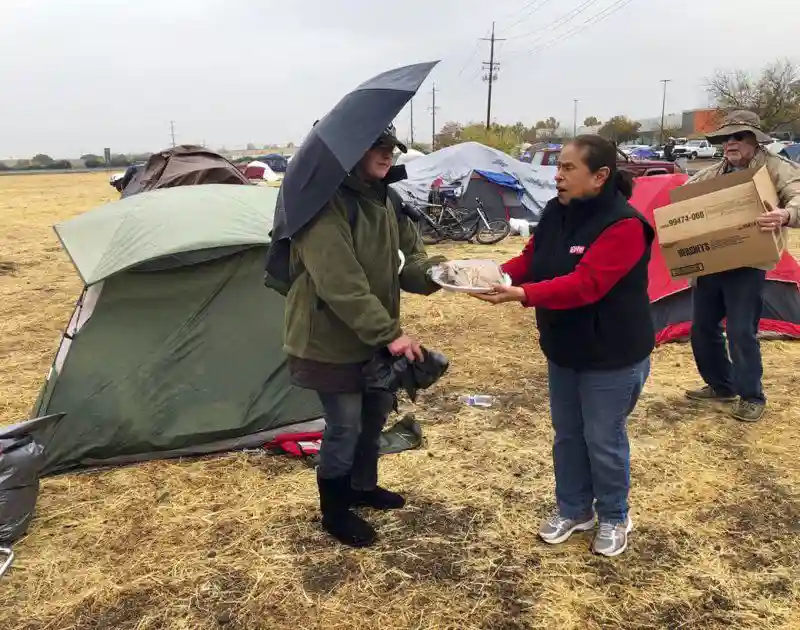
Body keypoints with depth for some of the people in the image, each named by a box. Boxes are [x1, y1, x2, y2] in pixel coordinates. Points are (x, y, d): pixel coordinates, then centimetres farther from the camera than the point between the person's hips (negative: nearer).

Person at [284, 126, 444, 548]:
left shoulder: (383, 198, 5)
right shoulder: (325, 204, -24)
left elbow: (405, 257, 9)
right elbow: (340, 283, -31)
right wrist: (389, 333, -29)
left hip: (373, 337, 9)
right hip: (331, 339, -8)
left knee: (376, 413, 21)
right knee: (344, 427, 4)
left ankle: (362, 487, 45)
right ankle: (335, 513, 27)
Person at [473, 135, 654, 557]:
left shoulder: (624, 225, -25)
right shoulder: (557, 211, 0)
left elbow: (584, 284, -33)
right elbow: (532, 258, 6)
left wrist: (521, 295, -41)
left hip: (612, 356, -7)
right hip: (564, 350, 7)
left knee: (603, 440, 8)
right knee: (566, 434, 18)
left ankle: (614, 518, 31)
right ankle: (573, 510, 37)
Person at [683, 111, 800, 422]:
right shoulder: (710, 174, 13)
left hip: (747, 266, -6)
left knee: (741, 332, -8)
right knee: (702, 328, 13)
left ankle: (751, 397, 9)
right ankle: (720, 386, 30)